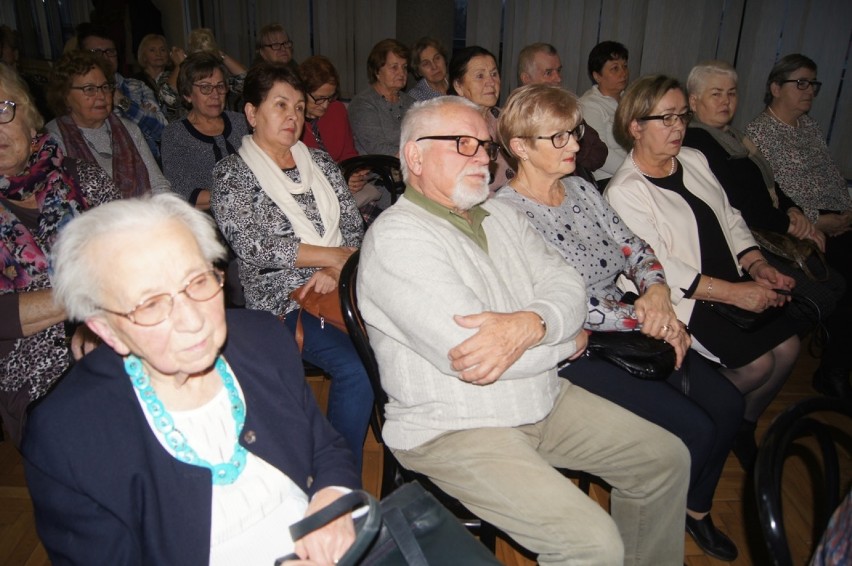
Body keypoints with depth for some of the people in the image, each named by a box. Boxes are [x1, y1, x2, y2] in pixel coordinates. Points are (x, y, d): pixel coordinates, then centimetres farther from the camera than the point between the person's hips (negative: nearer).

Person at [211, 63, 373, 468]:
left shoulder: (320, 162, 18)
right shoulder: (231, 174, 5)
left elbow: (353, 225, 11)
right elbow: (251, 244, -10)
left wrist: (336, 271, -10)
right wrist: (335, 256, -10)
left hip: (339, 287, 5)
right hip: (283, 302, -4)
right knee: (357, 367, -28)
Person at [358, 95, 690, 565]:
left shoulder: (500, 215, 8)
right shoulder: (397, 238, -18)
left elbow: (566, 284, -1)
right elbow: (465, 352, -27)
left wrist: (529, 325, -25)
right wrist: (567, 341, -10)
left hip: (545, 400, 8)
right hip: (453, 429, -8)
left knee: (667, 458, 12)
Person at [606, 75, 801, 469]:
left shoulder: (694, 160, 9)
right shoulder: (624, 191, -15)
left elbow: (730, 219, 13)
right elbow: (657, 267, -21)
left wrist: (759, 266, -3)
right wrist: (734, 293, -22)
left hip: (734, 283, 8)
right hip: (682, 301, -8)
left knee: (788, 345, 2)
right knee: (757, 362, -14)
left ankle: (743, 427, 25)